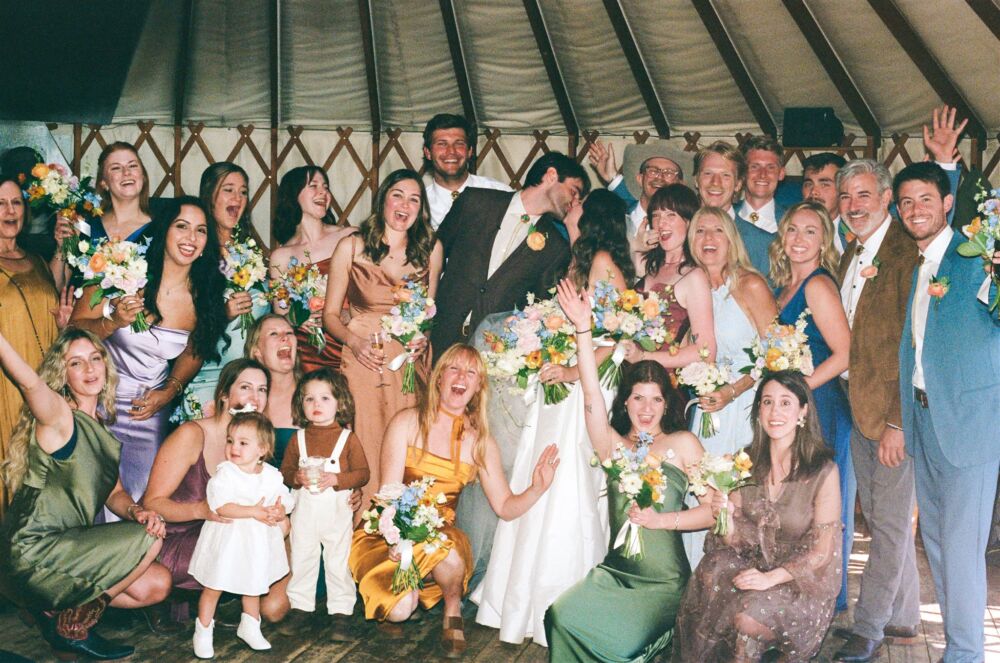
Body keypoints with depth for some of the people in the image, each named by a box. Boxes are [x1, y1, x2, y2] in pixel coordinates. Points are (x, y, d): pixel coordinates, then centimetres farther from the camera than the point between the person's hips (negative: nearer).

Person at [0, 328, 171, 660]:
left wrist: (135, 511, -10)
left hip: (70, 547, 8)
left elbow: (114, 492, 12)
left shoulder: (101, 427, 11)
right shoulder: (58, 417, -14)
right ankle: (72, 626, -3)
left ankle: (57, 606, 11)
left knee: (157, 584, 2)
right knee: (149, 538, -17)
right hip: (31, 555, -8)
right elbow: (29, 382, -36)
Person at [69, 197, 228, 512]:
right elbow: (74, 328, -10)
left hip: (148, 409, 3)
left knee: (140, 504, 9)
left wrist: (170, 391, -1)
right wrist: (114, 322, -27)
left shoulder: (204, 297, -6)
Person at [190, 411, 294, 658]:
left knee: (254, 586, 20)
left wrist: (280, 512, -19)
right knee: (213, 587, 6)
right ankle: (203, 632, 22)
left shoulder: (271, 475, -2)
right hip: (228, 542, -4)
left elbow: (284, 500, 4)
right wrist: (253, 511, -29)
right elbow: (222, 507, -26)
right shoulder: (224, 474, -16)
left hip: (258, 542, 4)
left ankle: (250, 628, 39)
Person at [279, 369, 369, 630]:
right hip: (304, 511, 3)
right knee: (301, 560, 10)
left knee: (338, 562, 4)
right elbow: (285, 469, 8)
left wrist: (336, 479, -20)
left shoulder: (348, 438, -2)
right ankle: (300, 606, 22)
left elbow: (362, 473, -6)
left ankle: (341, 609, 15)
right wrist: (297, 477, -13)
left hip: (337, 511, -2)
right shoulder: (299, 438, 6)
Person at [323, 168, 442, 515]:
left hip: (411, 362, 2)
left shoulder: (431, 248, 8)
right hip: (364, 360, -2)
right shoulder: (352, 247, 1)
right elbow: (330, 313, 3)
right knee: (364, 452, -5)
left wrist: (423, 338, -2)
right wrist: (353, 340, -15)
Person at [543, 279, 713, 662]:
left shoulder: (682, 443, 3)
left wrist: (662, 519, -10)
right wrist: (583, 328, -8)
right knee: (559, 617, -20)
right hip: (615, 571, 3)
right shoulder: (614, 445, 10)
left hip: (664, 581, -3)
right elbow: (592, 395, -2)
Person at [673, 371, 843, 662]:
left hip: (804, 582, -4)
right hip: (755, 566, 4)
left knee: (749, 615, -32)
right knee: (713, 568, -27)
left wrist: (771, 577, -23)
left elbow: (821, 552, -10)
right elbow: (740, 541, 3)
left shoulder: (823, 471, -11)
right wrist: (727, 519, -19)